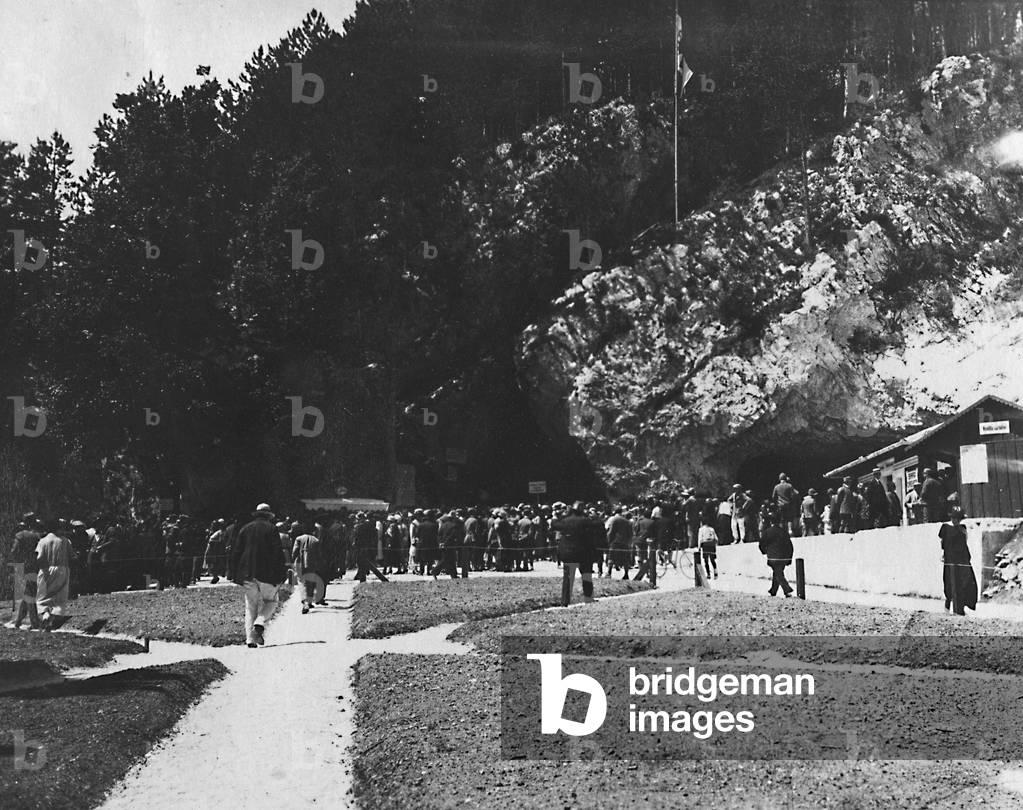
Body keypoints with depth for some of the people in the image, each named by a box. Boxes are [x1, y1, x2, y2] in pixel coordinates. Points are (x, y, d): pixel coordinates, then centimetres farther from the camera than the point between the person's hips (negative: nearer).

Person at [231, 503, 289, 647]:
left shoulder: (245, 529, 10)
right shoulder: (271, 529, -1)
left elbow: (237, 552, 11)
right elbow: (278, 552, -7)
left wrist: (236, 573, 16)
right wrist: (282, 572, -4)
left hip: (247, 574, 3)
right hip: (267, 573, -3)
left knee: (251, 606, 9)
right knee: (270, 602, 13)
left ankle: (250, 638, 0)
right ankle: (260, 623, -14)